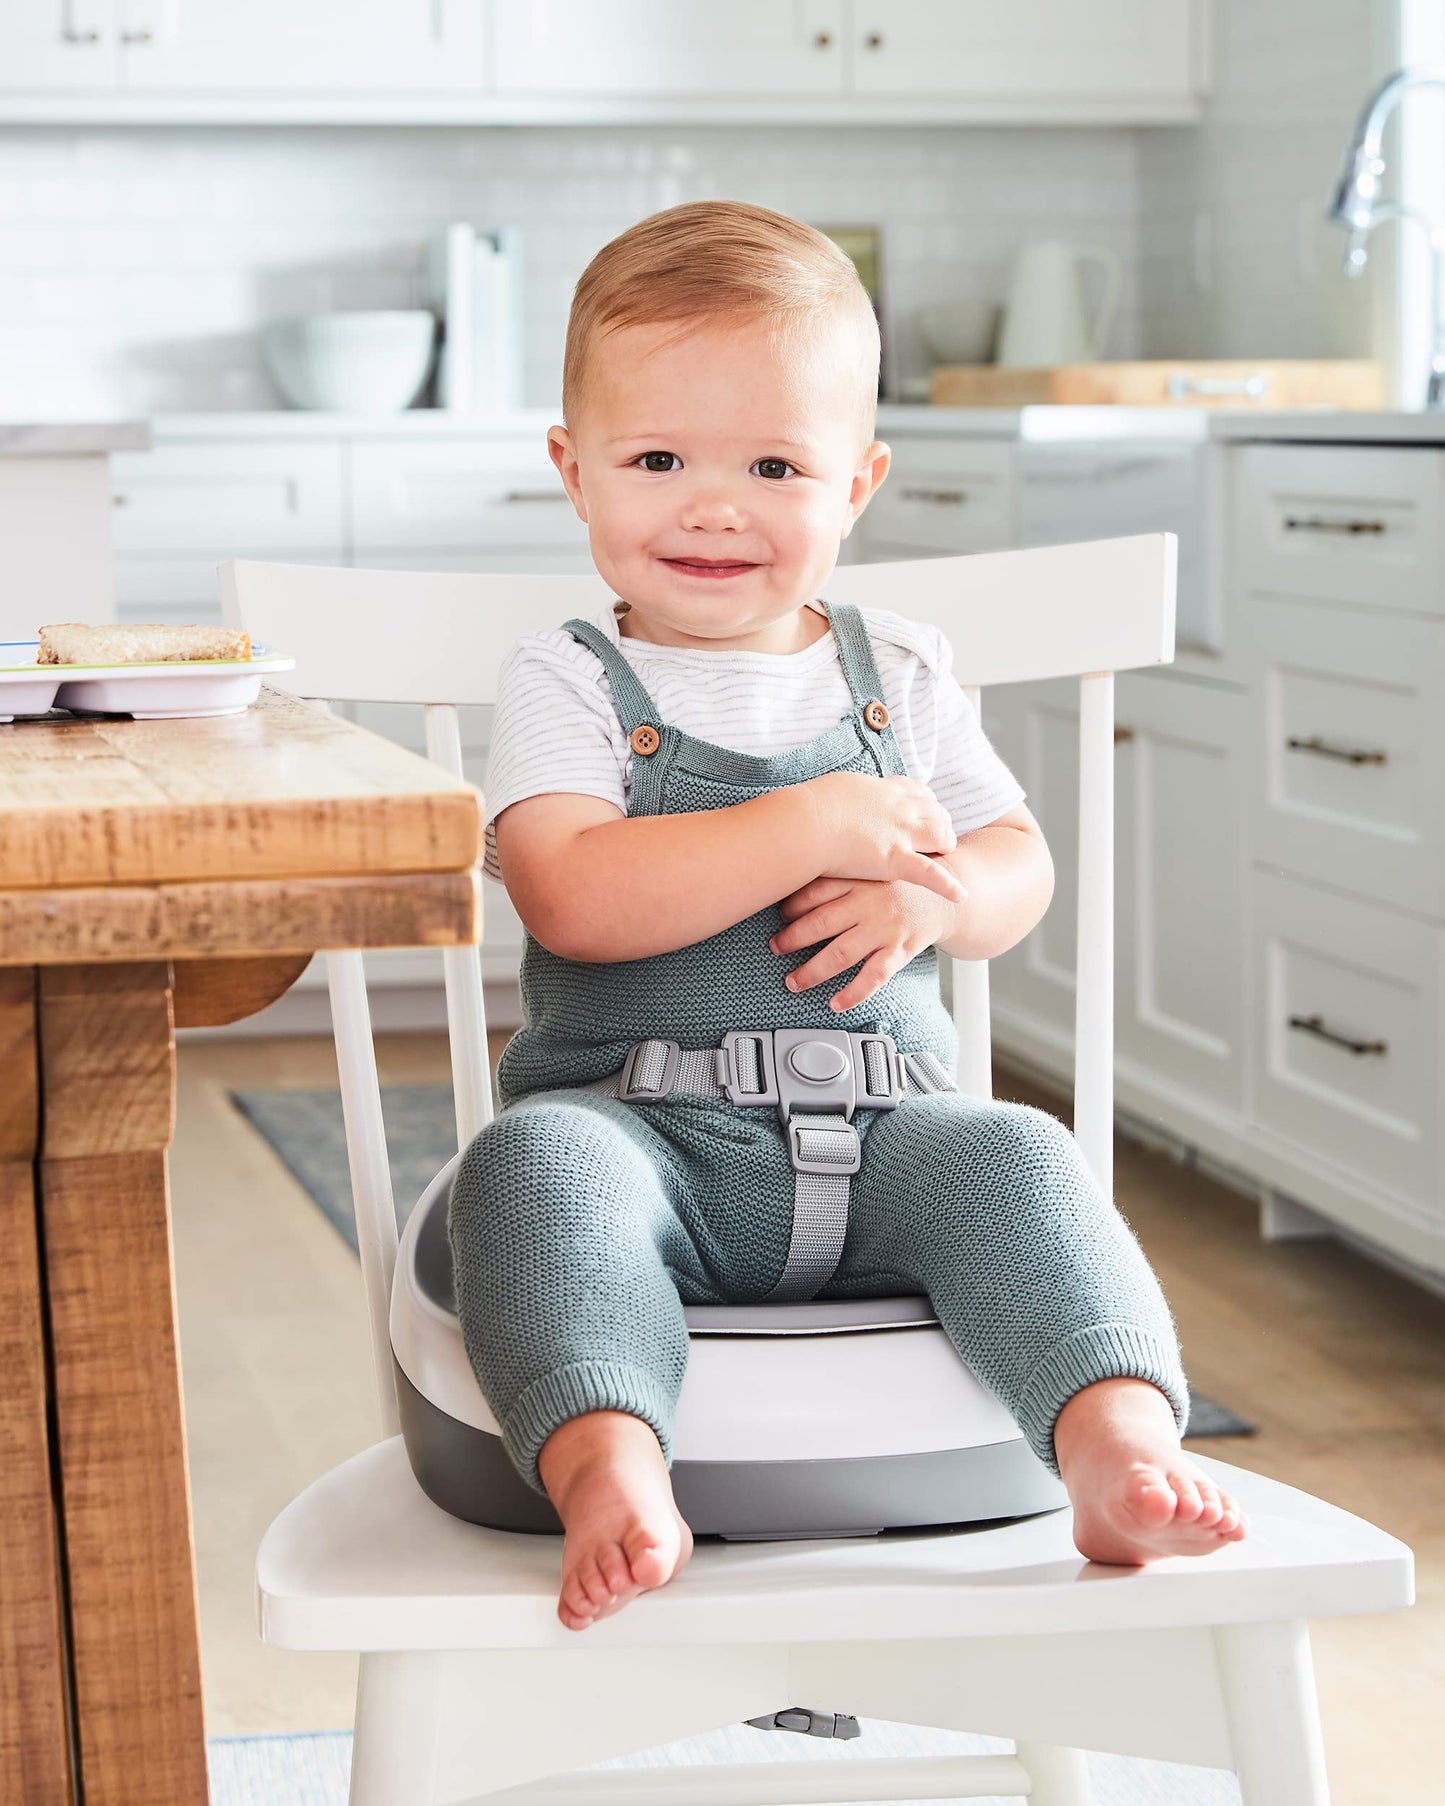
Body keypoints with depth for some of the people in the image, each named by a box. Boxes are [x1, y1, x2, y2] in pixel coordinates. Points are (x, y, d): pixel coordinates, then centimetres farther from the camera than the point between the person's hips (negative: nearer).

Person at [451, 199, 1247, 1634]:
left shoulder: (899, 674, 14)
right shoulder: (564, 684, 3)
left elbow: (1019, 867, 15)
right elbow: (575, 899, -14)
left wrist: (930, 897, -10)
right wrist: (823, 827, -15)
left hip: (875, 1134, 3)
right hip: (635, 1126, -2)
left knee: (1014, 1158, -26)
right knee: (531, 1163, -33)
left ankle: (1118, 1445, -38)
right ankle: (608, 1469, -48)